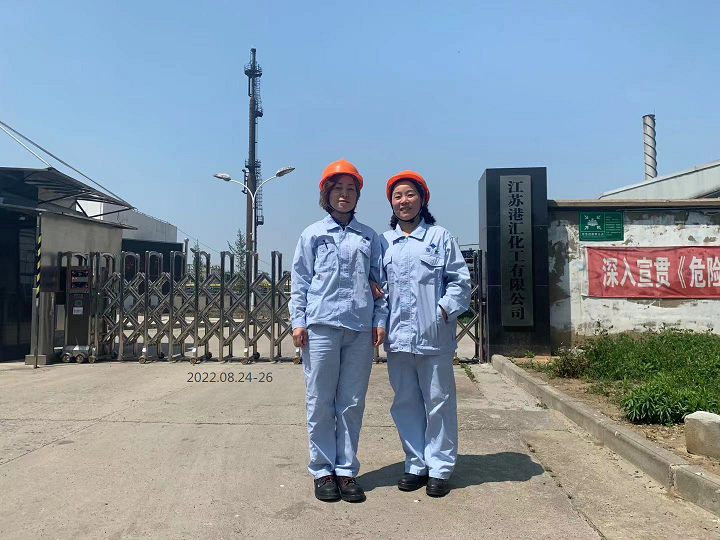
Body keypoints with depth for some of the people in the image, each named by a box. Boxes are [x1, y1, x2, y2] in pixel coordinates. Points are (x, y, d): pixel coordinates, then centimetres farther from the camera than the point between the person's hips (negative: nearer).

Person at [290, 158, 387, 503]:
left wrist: (380, 320, 3)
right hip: (321, 327, -2)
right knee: (320, 403, 3)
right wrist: (298, 322, -2)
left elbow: (379, 281, 12)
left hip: (360, 329, 2)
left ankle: (347, 470, 17)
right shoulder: (312, 235, 8)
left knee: (353, 403, 6)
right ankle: (323, 471, 15)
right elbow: (299, 281, 6)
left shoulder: (369, 237, 13)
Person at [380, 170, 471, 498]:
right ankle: (416, 465, 24)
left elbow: (460, 280, 1)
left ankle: (440, 468, 16)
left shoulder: (440, 237, 3)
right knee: (405, 404, 11)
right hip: (398, 336, 3)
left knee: (439, 402, 4)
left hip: (434, 336, -3)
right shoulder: (383, 242, 12)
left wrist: (445, 310, -9)